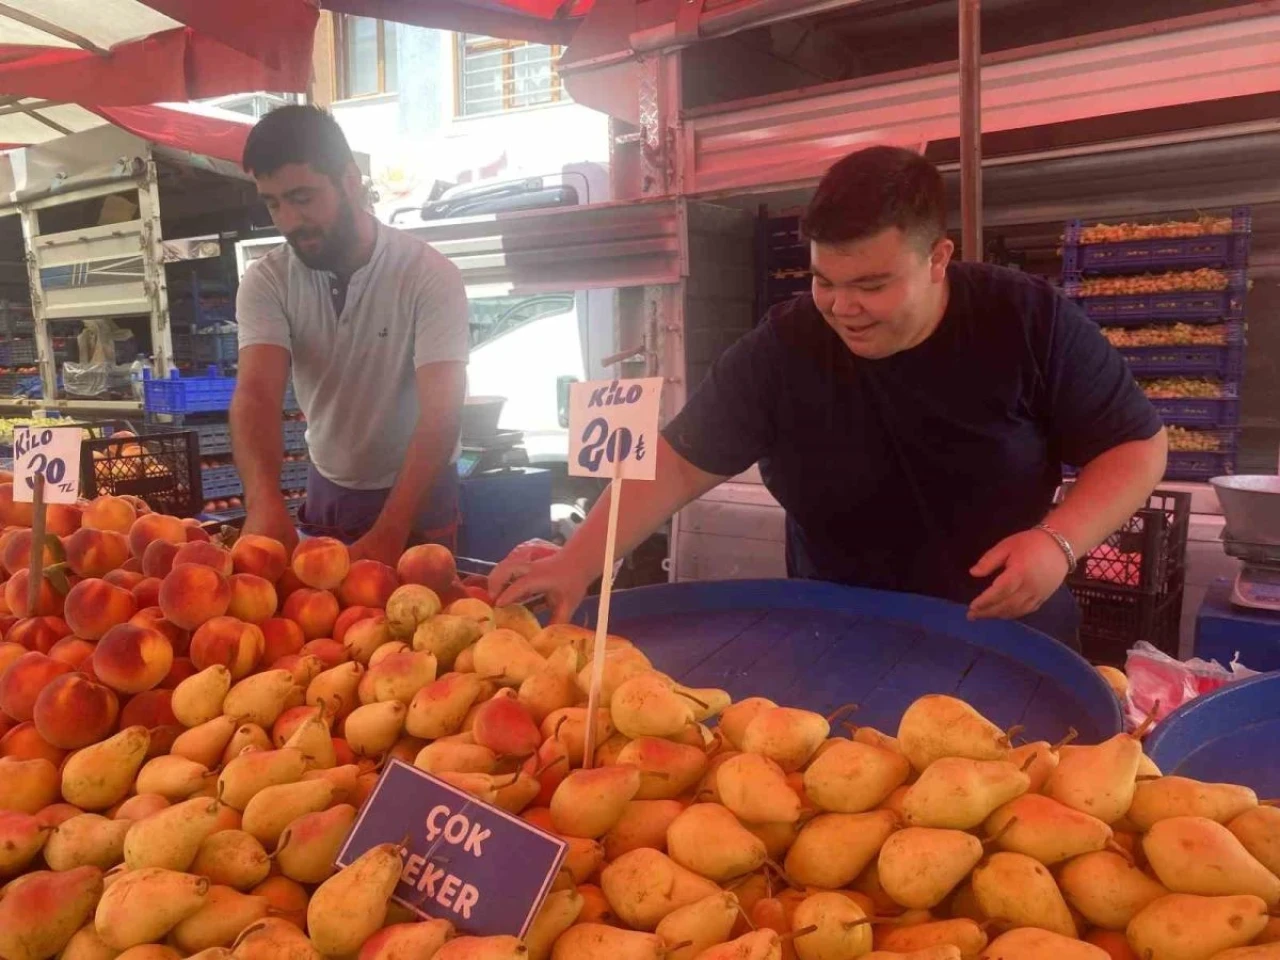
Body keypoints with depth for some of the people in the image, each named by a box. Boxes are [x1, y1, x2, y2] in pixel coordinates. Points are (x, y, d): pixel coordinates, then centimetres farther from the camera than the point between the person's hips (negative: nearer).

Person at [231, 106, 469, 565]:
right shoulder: (265, 282, -12)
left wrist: (389, 534, -41)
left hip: (417, 495, -3)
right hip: (327, 492, 3)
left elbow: (441, 413, -29)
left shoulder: (429, 275, -21)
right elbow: (257, 394, -24)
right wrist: (264, 499, -45)